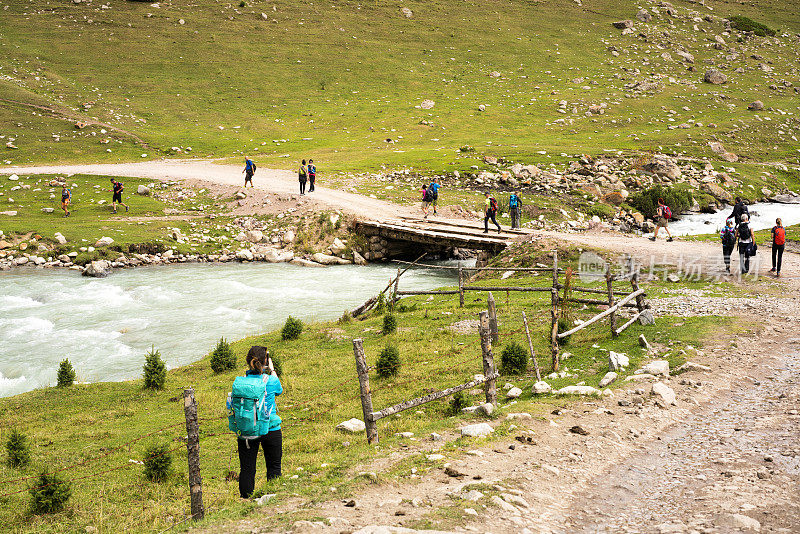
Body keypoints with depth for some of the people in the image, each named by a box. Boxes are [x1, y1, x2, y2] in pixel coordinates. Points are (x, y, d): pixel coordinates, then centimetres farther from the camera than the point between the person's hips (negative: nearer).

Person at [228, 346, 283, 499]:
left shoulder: (239, 381, -6)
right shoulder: (270, 381, -13)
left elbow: (230, 407, 3)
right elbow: (279, 390, 11)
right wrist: (272, 369, 16)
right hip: (270, 430, -2)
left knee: (246, 469, 10)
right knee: (274, 467, 15)